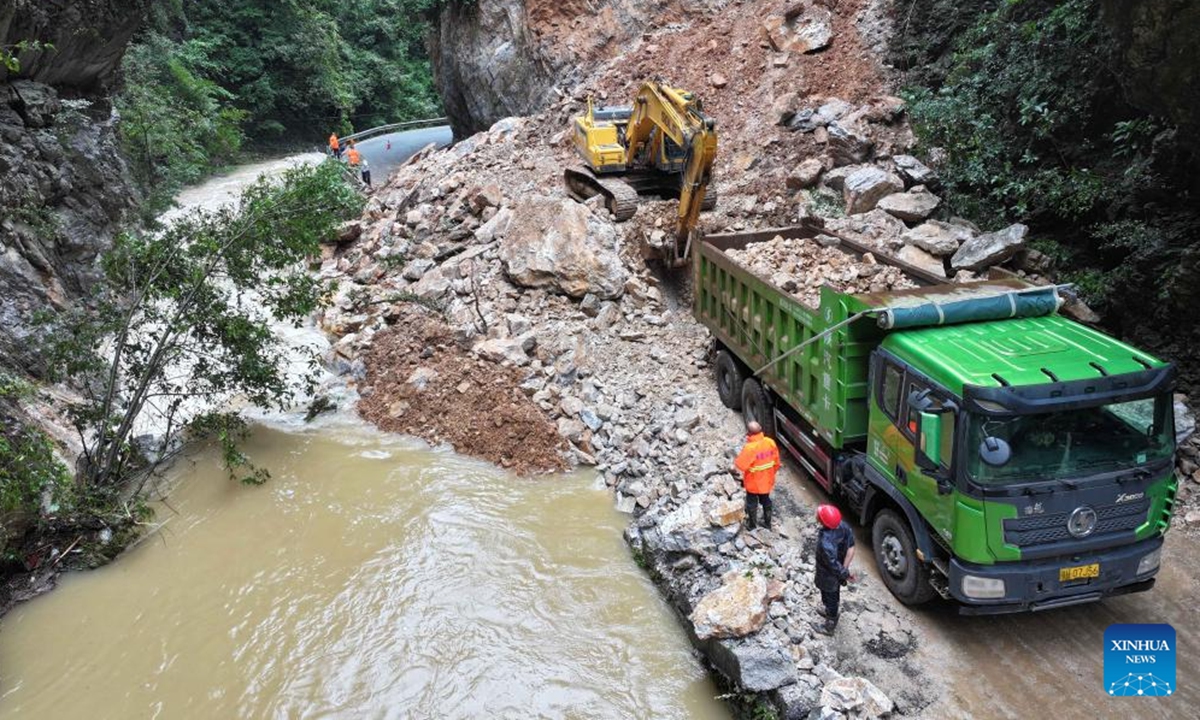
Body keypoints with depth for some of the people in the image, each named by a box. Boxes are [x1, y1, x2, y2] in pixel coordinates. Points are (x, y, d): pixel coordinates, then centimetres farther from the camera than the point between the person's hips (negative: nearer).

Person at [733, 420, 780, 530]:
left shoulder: (750, 448, -32)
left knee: (752, 503, 19)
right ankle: (767, 523, 41)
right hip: (767, 481, 5)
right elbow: (776, 462, -1)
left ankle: (752, 524, 36)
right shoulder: (770, 442, -14)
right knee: (766, 501, 25)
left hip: (753, 483, -5)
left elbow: (740, 465, -26)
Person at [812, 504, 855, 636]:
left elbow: (834, 566, -31)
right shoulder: (842, 525, -22)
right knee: (834, 595, 33)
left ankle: (830, 626, 46)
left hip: (828, 577, -6)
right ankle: (830, 611, 61)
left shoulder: (825, 543, -44)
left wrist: (845, 575, -12)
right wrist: (845, 568, -8)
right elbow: (851, 547, -11)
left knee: (830, 598, 20)